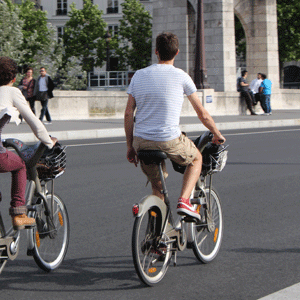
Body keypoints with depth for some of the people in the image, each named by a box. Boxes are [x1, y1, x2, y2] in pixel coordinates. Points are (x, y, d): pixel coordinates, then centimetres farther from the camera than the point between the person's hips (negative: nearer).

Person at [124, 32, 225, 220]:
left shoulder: (139, 75, 7)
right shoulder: (181, 77, -2)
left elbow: (128, 114, 6)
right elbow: (203, 115, 4)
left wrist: (130, 146, 15)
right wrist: (217, 135, 21)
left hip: (141, 141, 4)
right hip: (170, 141, -4)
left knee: (157, 187, 23)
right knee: (196, 159, 26)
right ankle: (184, 201, 6)